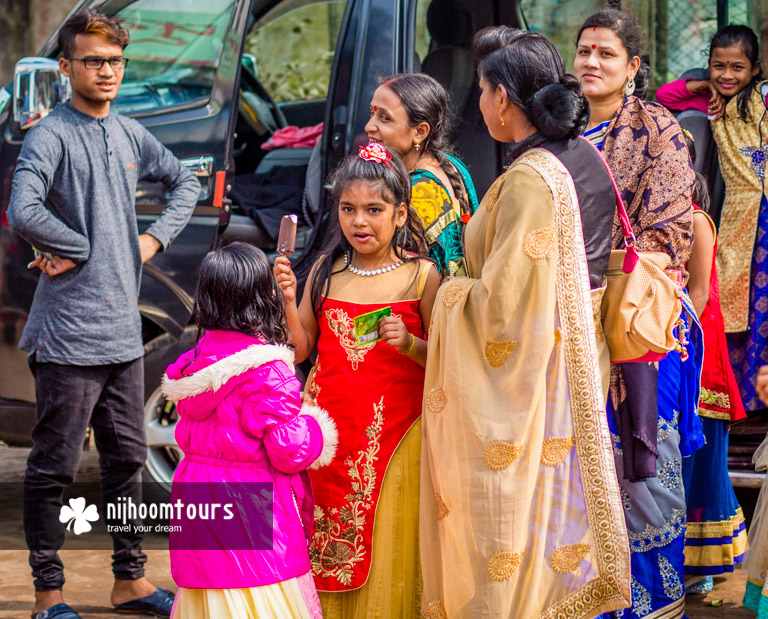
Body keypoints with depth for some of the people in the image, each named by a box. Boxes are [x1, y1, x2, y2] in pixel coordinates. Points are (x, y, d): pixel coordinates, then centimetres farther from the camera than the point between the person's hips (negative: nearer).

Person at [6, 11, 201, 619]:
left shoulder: (130, 135, 12)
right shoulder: (51, 136, -10)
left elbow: (187, 182, 26)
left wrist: (155, 238, 11)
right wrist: (82, 248, -13)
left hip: (124, 329, 7)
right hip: (68, 334, -7)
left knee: (128, 459, 14)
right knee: (55, 467, 2)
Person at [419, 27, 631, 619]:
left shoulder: (529, 180, -23)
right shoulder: (588, 158, 3)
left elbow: (505, 302, -24)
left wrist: (454, 295, -5)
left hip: (522, 375, -8)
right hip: (581, 360, 9)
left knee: (514, 514, 3)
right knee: (556, 500, 19)